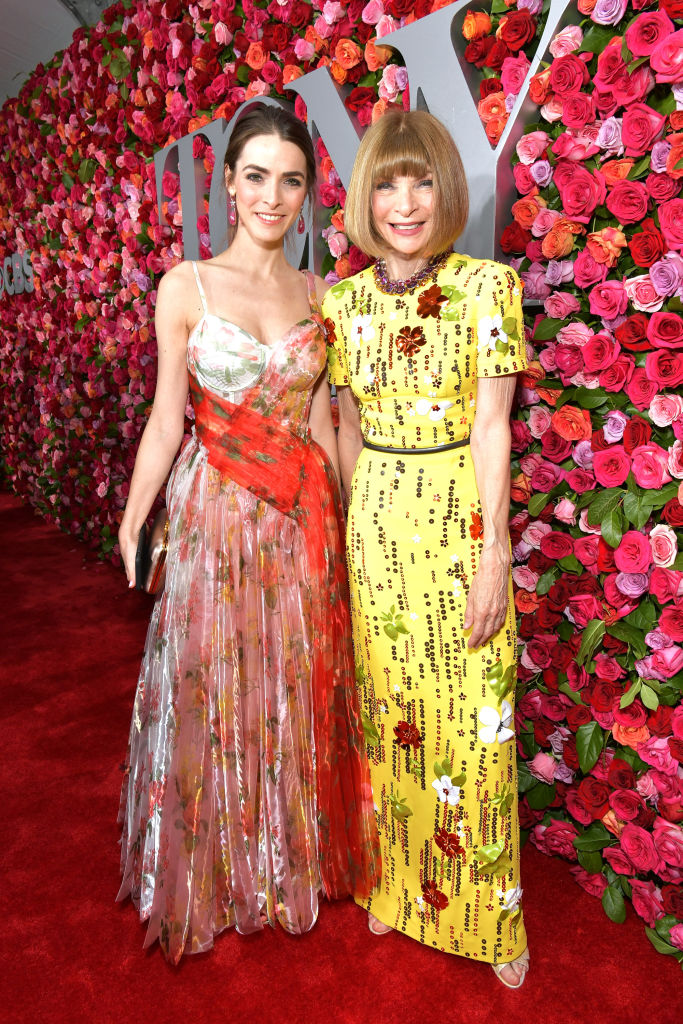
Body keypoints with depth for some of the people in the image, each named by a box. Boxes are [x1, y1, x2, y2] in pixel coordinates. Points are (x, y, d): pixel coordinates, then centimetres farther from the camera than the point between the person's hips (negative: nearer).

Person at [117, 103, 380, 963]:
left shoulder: (317, 295, 6)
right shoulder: (186, 286, -3)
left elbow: (321, 420, 9)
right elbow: (166, 417, -3)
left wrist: (350, 510, 8)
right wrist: (131, 524, -3)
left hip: (304, 515, 3)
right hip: (214, 508, -2)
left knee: (300, 682, 13)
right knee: (214, 687, 10)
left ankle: (297, 856, 39)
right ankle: (218, 871, 36)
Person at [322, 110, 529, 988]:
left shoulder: (487, 285, -5)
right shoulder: (343, 301, 5)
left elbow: (492, 429, -9)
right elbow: (347, 429, 9)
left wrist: (494, 555, -12)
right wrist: (355, 525, 10)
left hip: (463, 521, -3)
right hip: (376, 524, 3)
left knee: (473, 719, 5)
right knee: (389, 708, 14)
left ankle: (490, 913, 31)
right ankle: (399, 883, 39)